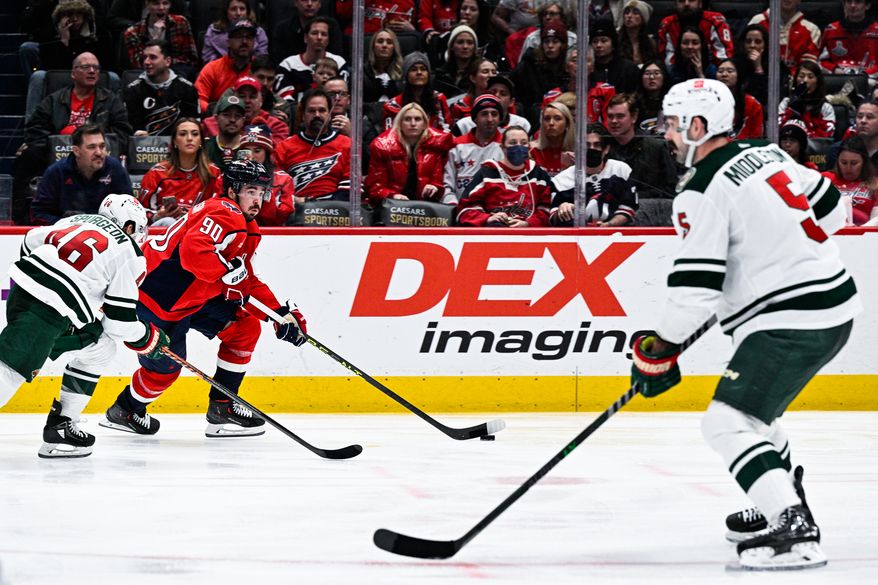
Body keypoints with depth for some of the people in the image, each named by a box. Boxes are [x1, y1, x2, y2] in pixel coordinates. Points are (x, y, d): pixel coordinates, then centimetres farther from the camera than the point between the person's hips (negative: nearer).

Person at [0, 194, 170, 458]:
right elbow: (119, 320, 3)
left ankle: (61, 425, 16)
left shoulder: (79, 219, 22)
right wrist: (149, 339, 21)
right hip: (46, 315, -9)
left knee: (100, 346, 21)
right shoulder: (130, 255, 3)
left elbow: (32, 240, 25)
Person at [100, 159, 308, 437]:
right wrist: (229, 270, -29)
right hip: (156, 296, -10)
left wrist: (281, 312, 7)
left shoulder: (246, 228, 13)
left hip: (192, 296, 10)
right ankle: (125, 411, 29)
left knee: (246, 328, 4)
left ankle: (223, 408, 10)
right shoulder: (224, 214, -21)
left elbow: (247, 282, 16)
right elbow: (192, 250, -38)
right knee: (165, 367, 1)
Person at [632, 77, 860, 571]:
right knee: (753, 408, 27)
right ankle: (787, 506, 35)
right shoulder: (766, 154, 10)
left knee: (728, 422, -13)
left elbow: (696, 286, -18)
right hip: (836, 298, 10)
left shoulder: (703, 192, -15)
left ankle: (796, 533, -24)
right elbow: (829, 210, 19)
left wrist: (660, 350, -8)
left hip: (791, 322, -10)